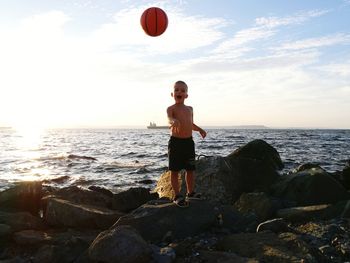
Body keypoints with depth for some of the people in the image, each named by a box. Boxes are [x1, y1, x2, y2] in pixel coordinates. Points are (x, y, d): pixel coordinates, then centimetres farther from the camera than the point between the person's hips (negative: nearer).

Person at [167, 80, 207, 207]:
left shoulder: (189, 109, 13)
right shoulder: (171, 108, -6)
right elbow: (170, 118, -29)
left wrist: (200, 129, 15)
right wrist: (174, 121, -51)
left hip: (189, 142, 6)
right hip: (175, 142, -6)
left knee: (190, 169, 13)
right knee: (174, 170, 0)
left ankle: (191, 192, 28)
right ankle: (177, 196, 11)